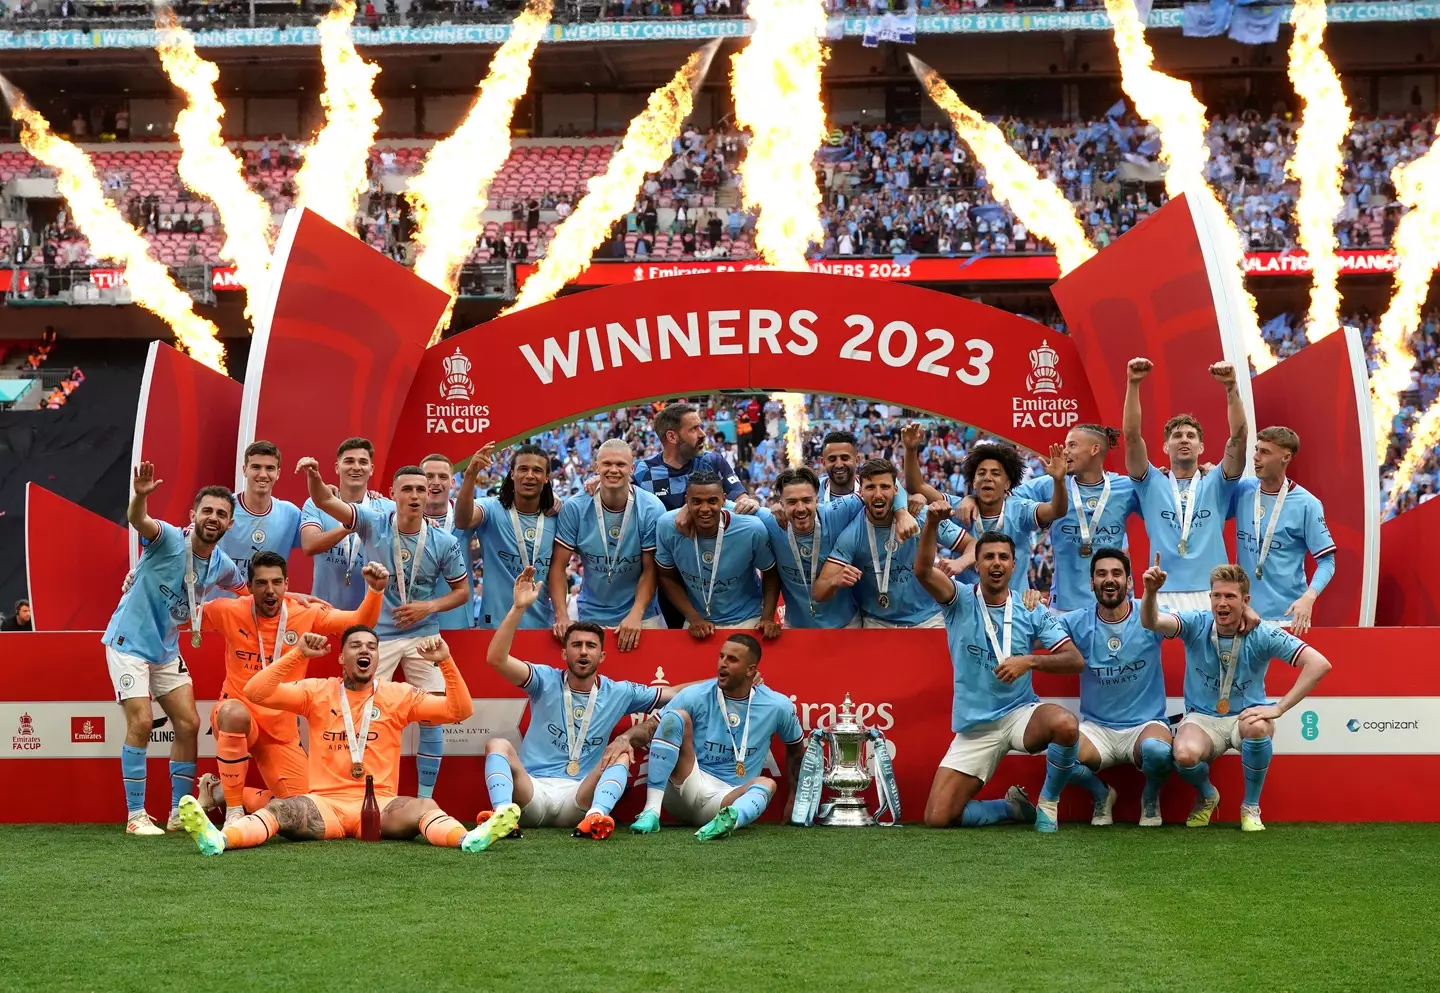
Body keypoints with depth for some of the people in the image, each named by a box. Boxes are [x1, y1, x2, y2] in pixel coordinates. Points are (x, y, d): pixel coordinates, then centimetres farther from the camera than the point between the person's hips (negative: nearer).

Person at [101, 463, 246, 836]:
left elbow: (248, 592, 20)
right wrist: (140, 495, -66)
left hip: (166, 648, 7)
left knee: (189, 724, 2)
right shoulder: (168, 539, -20)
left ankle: (180, 813, 12)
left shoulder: (222, 565, -2)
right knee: (141, 722, -15)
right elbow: (138, 520, -43)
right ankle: (135, 816, -6)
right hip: (130, 641, -7)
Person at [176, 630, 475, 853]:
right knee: (279, 808, -32)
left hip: (380, 805, 1)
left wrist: (445, 662, -8)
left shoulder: (399, 695, 11)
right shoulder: (317, 692, 10)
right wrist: (298, 654, -10)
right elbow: (255, 693, 1)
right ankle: (217, 840, -58)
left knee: (424, 807, -32)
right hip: (325, 804, 0)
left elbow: (459, 710, 7)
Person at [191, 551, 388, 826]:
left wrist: (375, 590, -20)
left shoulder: (306, 614, -5)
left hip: (281, 729, 3)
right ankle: (233, 810, -25)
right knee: (235, 712, -41)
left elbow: (361, 622, -3)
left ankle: (222, 793, 22)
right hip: (235, 719, -3)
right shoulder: (231, 612, -8)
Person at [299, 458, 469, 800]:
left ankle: (425, 798, 8)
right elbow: (325, 501, -20)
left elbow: (461, 591, 5)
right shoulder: (374, 524, -10)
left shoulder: (444, 543, -7)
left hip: (423, 635, 1)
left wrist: (429, 607, -13)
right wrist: (313, 476, -42)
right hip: (378, 635, -1)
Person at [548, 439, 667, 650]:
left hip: (641, 618, -1)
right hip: (590, 617, 1)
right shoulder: (574, 508, -9)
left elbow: (650, 570, -7)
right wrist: (561, 616, -15)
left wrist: (636, 615, -20)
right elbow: (559, 565, -5)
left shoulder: (651, 509, -11)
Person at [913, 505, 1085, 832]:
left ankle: (1048, 803, -8)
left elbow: (1075, 660, -5)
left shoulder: (1031, 610, 0)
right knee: (938, 818, -10)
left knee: (1066, 725, -37)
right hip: (974, 727, 1)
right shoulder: (960, 600, -3)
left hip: (1021, 713, -1)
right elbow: (923, 571, -23)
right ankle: (1014, 806, 18)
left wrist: (1029, 661, -22)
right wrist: (931, 523, -39)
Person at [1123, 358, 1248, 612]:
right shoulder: (1152, 484, 14)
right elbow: (1132, 436, 2)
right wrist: (1133, 384, -9)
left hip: (1211, 595, 0)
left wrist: (1231, 387, -11)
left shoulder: (1215, 484, 14)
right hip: (1164, 597, 0)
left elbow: (1239, 436, 1)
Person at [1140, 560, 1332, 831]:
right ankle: (1206, 795, 7)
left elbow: (1319, 664, -20)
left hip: (1245, 717, 0)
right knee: (1185, 755, -33)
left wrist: (1278, 709, -25)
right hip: (1202, 718, 0)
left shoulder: (1263, 635, -12)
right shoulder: (1196, 625, -9)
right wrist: (1150, 592, -50)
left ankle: (1251, 806, -10)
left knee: (1257, 728, -37)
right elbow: (1151, 622, -27)